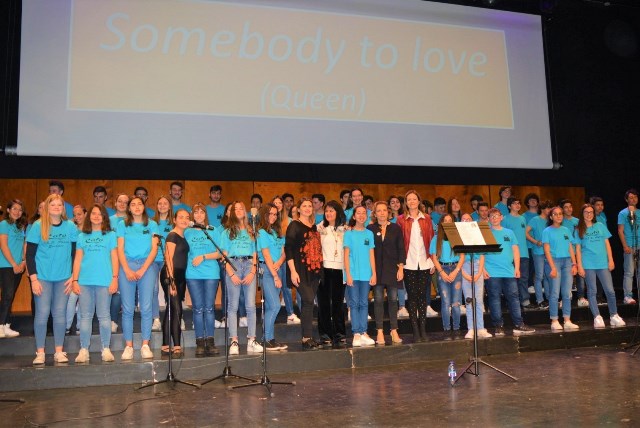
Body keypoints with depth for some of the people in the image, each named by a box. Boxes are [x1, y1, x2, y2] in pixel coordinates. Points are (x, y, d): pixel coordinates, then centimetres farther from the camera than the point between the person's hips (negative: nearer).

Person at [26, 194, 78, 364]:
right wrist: (33, 279, -8)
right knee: (42, 313, -1)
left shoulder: (70, 227, 3)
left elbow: (76, 253, 6)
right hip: (42, 277, -1)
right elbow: (30, 254, -2)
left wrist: (74, 276, 0)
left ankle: (59, 352, 12)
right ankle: (40, 352, 9)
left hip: (63, 278, 2)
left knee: (59, 313, 5)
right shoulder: (37, 226, -2)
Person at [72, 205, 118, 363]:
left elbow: (114, 258, 4)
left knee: (104, 316, 1)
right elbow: (77, 259, 10)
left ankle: (106, 349, 7)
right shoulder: (82, 236, 13)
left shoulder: (110, 235, 8)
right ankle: (84, 350, 9)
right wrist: (75, 280, 2)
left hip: (104, 281, -2)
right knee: (85, 316, 4)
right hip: (85, 281, 2)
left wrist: (115, 278, -4)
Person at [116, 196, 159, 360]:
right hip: (127, 266, 0)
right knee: (127, 309, -2)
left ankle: (145, 345, 1)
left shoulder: (152, 225, 11)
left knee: (146, 308, -4)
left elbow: (154, 248, 4)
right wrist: (127, 270, -8)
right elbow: (120, 249, 5)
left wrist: (143, 269, -7)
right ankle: (128, 346, 3)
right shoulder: (122, 225, 12)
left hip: (147, 266, 0)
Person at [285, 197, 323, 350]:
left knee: (308, 303, 7)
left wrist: (319, 269, 17)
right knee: (308, 301, -13)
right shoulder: (294, 225, -4)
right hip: (301, 270, -6)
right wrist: (293, 271, -18)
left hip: (314, 270, 6)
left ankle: (307, 337, 12)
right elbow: (288, 248, -11)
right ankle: (307, 338, -8)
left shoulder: (314, 226, 17)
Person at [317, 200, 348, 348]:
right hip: (324, 268, -1)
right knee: (324, 302, 2)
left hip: (339, 269, 1)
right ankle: (325, 334, 9)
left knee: (338, 302, 4)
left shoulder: (345, 229, 10)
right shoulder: (320, 228, 5)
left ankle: (340, 335, 11)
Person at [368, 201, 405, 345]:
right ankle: (380, 332, 6)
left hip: (392, 268, 1)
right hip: (376, 269, -1)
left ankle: (394, 331, 11)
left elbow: (401, 249, 5)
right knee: (378, 299, 0)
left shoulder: (396, 228, 6)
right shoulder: (370, 229, 4)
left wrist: (401, 268, -2)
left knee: (393, 299, 3)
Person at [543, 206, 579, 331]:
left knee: (567, 293, 4)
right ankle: (554, 322, -2)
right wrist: (553, 267, -13)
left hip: (567, 261, 5)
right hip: (554, 261, -5)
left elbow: (571, 248, 14)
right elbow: (547, 251, -5)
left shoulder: (566, 230, 15)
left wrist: (574, 264, 3)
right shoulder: (547, 231, 1)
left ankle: (567, 321, 8)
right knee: (555, 293, -6)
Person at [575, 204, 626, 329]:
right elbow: (578, 249, 4)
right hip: (588, 265, -1)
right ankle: (597, 317, 5)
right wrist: (579, 266, -3)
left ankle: (614, 316, 12)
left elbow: (607, 244, 10)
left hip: (603, 263, 1)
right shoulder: (579, 230, 6)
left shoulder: (600, 226, 10)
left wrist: (610, 260, 2)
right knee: (592, 291, 0)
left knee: (610, 290, -2)